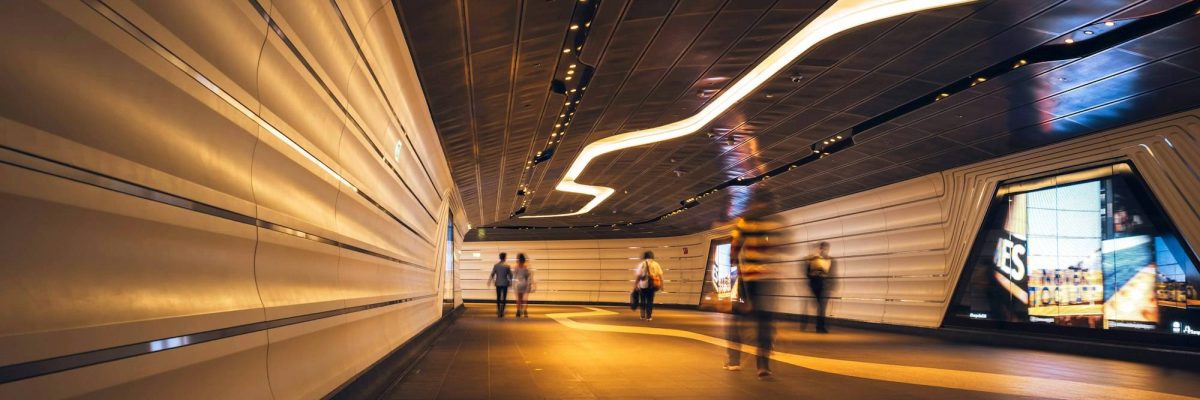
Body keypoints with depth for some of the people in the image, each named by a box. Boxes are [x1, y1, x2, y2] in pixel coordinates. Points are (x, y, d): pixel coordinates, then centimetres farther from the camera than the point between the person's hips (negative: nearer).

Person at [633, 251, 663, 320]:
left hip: (643, 284, -1)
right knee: (650, 300, 8)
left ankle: (643, 315, 17)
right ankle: (649, 316, 6)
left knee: (643, 300, 14)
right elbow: (660, 275, 0)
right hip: (652, 285, 1)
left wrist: (635, 284, -2)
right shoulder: (656, 264, 5)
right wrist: (661, 284, 6)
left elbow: (638, 275, -7)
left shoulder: (642, 264, -1)